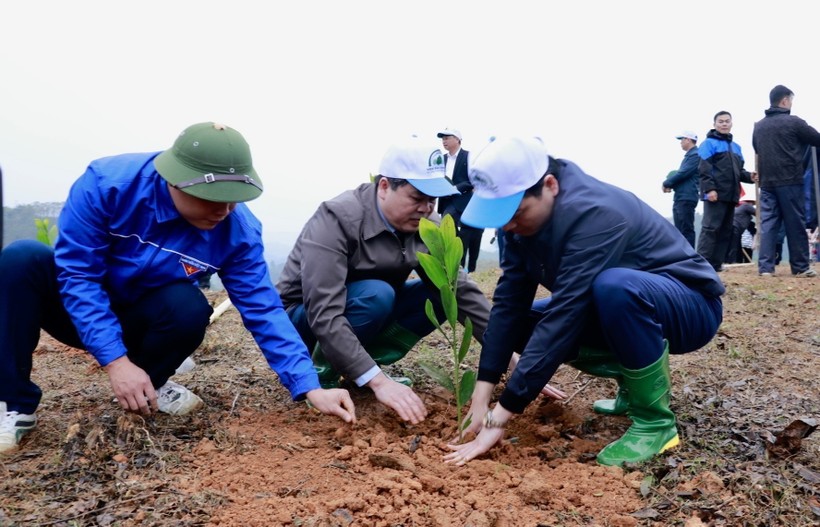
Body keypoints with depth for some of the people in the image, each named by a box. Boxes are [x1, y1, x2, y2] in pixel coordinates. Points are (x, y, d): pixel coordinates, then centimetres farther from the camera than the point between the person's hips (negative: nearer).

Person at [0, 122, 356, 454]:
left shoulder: (238, 230, -23)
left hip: (143, 324, 1)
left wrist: (310, 388, -30)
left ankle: (147, 386, 0)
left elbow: (263, 311, -22)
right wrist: (115, 360, -31)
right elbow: (77, 272, -25)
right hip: (79, 312, 0)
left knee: (190, 308, -32)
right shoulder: (107, 183, -28)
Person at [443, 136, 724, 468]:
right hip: (626, 312, 8)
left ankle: (655, 421, -18)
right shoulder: (529, 213, -8)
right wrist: (482, 395, -17)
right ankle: (635, 382, 9)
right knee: (522, 324, -5)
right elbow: (510, 300, -12)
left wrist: (499, 418, -36)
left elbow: (563, 318, -38)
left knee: (613, 285, -39)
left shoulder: (592, 213, -33)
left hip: (689, 306, -7)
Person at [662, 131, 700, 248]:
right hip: (680, 197, 10)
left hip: (686, 198, -10)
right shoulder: (689, 155, 21)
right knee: (680, 230, 12)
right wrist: (670, 184, 7)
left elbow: (683, 173, -17)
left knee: (686, 230, -11)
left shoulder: (695, 155, -10)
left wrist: (666, 183, -4)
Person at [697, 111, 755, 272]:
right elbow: (704, 169, -11)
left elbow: (738, 171, 25)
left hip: (731, 195, 8)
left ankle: (716, 263, 11)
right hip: (715, 194, -8)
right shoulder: (709, 143, -1)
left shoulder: (736, 147, 22)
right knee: (710, 228, -12)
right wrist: (709, 188, -21)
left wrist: (749, 176, 3)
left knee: (726, 231, 7)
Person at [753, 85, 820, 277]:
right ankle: (801, 267, 9)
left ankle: (765, 267, -3)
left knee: (768, 224, 3)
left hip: (766, 182, 5)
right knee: (795, 225, 3)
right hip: (790, 181, -5)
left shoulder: (759, 126, 10)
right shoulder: (793, 122, -6)